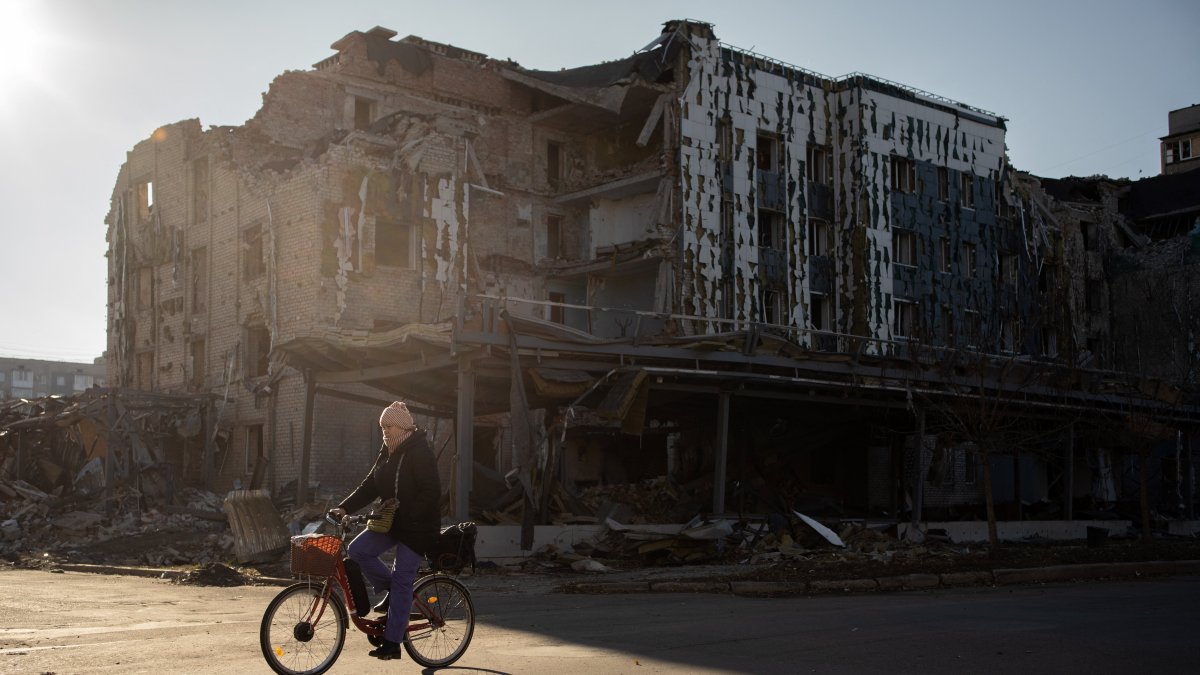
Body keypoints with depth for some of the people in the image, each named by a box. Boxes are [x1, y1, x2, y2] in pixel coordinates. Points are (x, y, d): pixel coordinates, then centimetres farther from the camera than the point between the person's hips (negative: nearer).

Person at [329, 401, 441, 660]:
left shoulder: (420, 453, -17)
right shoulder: (387, 452, 10)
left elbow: (431, 492, -22)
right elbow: (370, 485, 8)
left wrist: (405, 510, -28)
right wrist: (344, 508, -3)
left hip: (416, 526, -8)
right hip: (391, 521, 8)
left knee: (402, 579, -7)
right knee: (358, 549, -10)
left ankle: (392, 642, -1)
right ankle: (391, 590, 11)